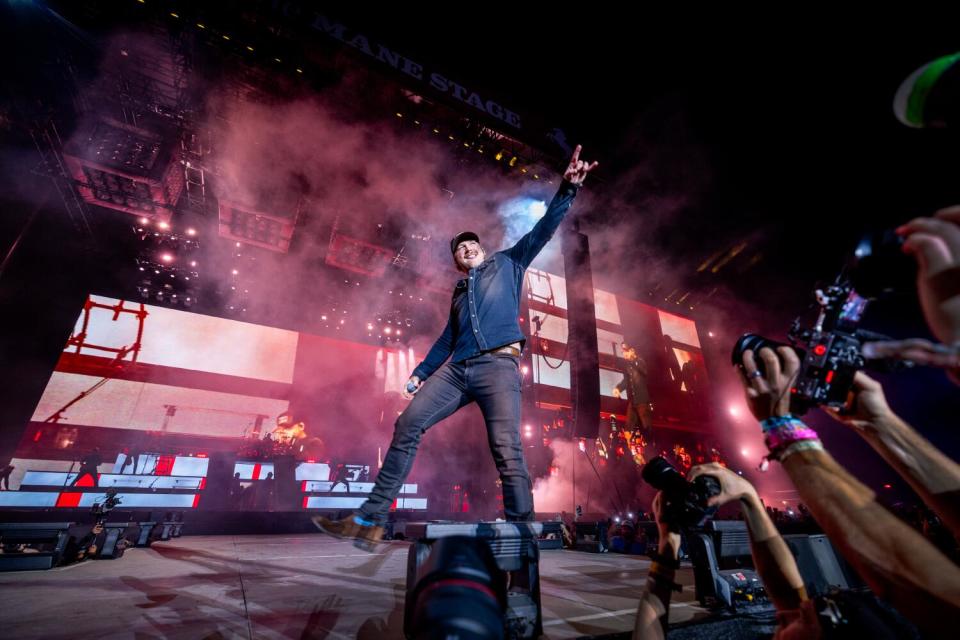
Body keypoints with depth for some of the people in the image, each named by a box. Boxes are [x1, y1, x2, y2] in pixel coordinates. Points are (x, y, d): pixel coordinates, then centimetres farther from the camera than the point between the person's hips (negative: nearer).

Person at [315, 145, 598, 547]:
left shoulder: (507, 263, 20)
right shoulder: (459, 292, 29)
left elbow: (543, 229, 12)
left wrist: (567, 189, 1)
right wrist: (420, 373, 22)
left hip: (498, 365, -4)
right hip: (456, 369, 5)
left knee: (507, 450, -17)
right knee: (407, 424, -7)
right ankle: (370, 520, -1)